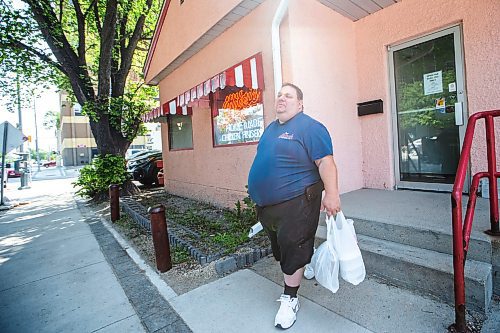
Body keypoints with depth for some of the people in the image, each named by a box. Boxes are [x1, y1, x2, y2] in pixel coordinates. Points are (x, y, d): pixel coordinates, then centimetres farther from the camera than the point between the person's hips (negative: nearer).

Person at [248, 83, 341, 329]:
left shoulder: (309, 127, -11)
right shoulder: (271, 128, 14)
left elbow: (325, 162, -17)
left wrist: (331, 194, -23)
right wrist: (260, 197, 24)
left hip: (295, 203, -8)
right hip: (266, 204, 9)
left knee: (293, 251, 4)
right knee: (280, 248, 22)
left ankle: (289, 299, 21)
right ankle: (307, 265, 49)